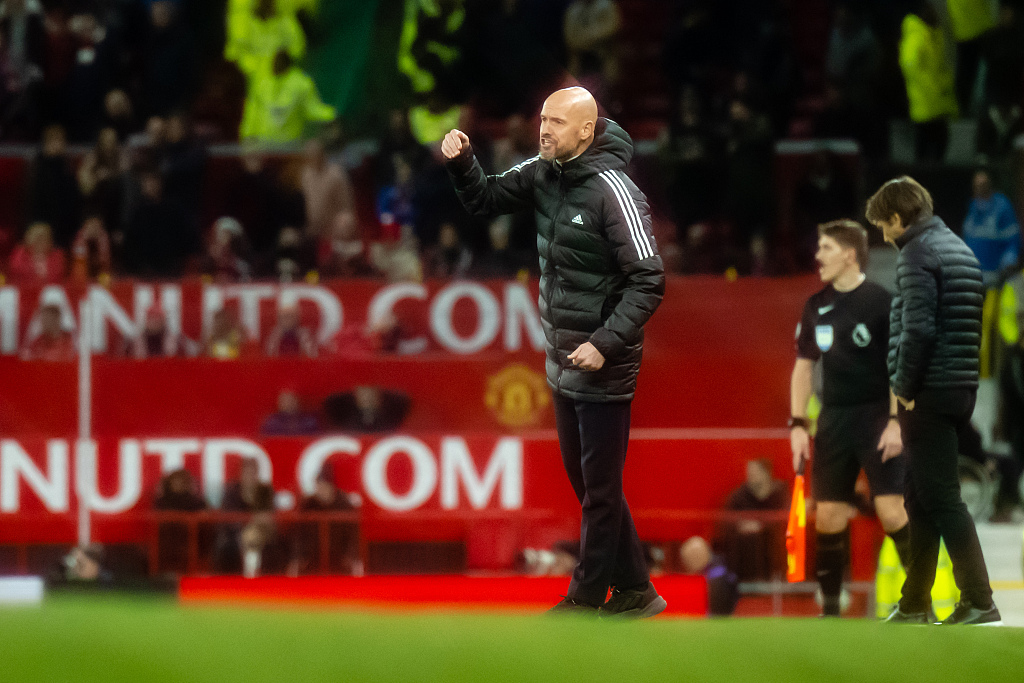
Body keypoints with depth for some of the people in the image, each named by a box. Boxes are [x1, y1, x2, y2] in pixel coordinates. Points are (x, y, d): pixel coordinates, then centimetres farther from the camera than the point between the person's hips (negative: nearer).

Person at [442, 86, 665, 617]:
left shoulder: (614, 192, -19)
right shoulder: (544, 175, 2)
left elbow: (648, 281, -20)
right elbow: (485, 201, 13)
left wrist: (606, 344, -25)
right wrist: (461, 161, -6)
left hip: (602, 368, -8)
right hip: (563, 363, 8)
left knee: (599, 488, 2)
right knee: (584, 480, 16)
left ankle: (586, 598, 12)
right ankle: (633, 589, 25)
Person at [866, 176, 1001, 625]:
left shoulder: (918, 254, -11)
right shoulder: (961, 250, 18)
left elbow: (918, 329, -21)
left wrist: (906, 387, -11)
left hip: (928, 395, -9)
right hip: (962, 390, 9)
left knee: (940, 498, -9)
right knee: (921, 499, 14)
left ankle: (979, 601, -14)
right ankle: (914, 604, 18)